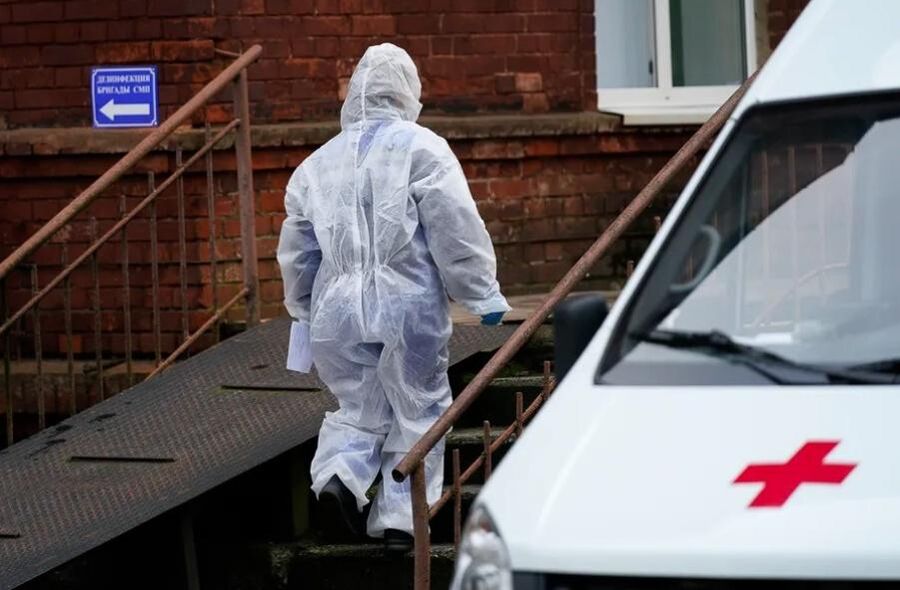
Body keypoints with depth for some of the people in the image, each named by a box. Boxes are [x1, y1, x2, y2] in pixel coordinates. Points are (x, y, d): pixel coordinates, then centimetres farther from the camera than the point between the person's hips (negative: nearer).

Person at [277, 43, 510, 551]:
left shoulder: (317, 164, 13)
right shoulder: (421, 149, -4)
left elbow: (296, 251, 19)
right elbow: (457, 230, -9)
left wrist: (304, 311, 32)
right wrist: (483, 293, -1)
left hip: (339, 308, 4)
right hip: (409, 304, -4)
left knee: (358, 404, 17)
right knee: (416, 411, 7)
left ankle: (340, 471, -10)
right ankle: (401, 517, 4)